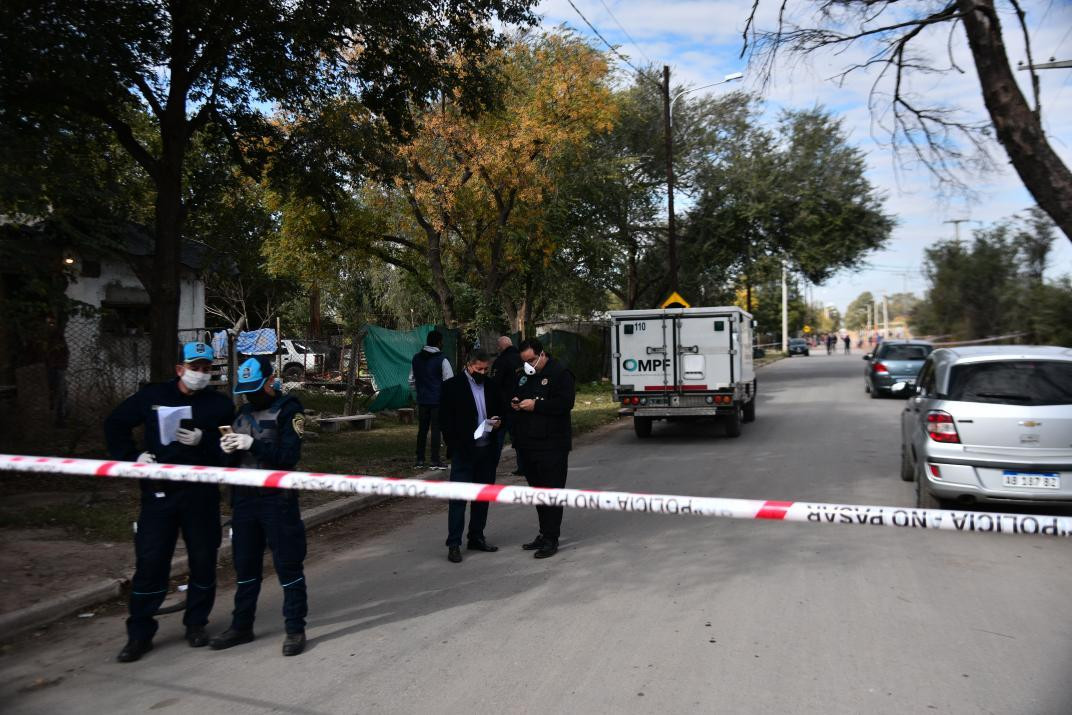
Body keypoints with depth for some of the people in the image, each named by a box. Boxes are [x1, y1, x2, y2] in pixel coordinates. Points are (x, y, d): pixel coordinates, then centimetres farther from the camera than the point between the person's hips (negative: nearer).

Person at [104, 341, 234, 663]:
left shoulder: (220, 404, 0)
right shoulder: (152, 395, 4)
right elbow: (115, 424, 14)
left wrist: (202, 441, -22)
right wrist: (132, 456, 2)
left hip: (201, 494, 0)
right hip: (158, 492, 0)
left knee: (203, 560, 8)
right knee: (149, 562, 2)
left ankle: (196, 623, 27)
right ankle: (139, 633, 15)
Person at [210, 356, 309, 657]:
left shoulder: (288, 408, -7)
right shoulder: (244, 411, 13)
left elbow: (289, 456, -16)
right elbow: (236, 457, 15)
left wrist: (252, 444, -25)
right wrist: (229, 449, -7)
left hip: (277, 499, -6)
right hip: (244, 497, 6)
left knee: (287, 564, 1)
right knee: (245, 565, 15)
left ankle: (295, 629, 10)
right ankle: (241, 626, 28)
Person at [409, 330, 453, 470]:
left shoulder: (416, 358, 7)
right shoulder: (442, 359, -11)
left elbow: (412, 380, 13)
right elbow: (449, 380, -12)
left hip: (422, 400, 5)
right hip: (438, 400, -5)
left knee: (422, 429, 11)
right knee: (436, 429, 0)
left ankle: (419, 460, 13)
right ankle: (435, 460, 1)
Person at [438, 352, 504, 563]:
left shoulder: (491, 386, 10)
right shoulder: (452, 386, -4)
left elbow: (500, 410, 17)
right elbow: (445, 417, -6)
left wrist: (498, 422, -5)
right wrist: (453, 444, -13)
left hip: (488, 450, 5)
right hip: (464, 450, -5)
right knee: (459, 497, -4)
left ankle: (476, 538, 23)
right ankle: (454, 544, 1)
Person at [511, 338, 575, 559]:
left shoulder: (560, 373, -9)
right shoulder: (524, 375, 15)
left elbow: (566, 402, -19)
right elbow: (514, 395, 27)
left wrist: (536, 405, -21)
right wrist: (514, 403, 3)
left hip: (551, 445, -8)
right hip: (527, 445, 8)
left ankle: (551, 540, 1)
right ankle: (544, 534, 26)